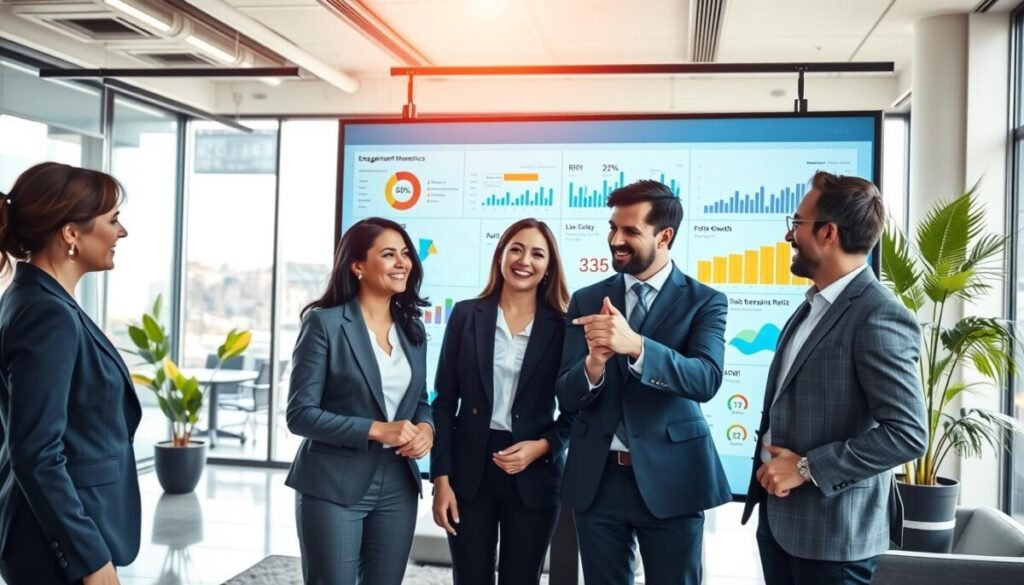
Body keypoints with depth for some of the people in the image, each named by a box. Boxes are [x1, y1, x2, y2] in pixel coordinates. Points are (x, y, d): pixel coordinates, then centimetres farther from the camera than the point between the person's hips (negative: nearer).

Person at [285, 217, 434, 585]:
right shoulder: (324, 322, -9)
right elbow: (301, 414, -13)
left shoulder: (412, 328, 9)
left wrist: (424, 428, -6)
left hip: (398, 485, 6)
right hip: (334, 486, -5)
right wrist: (377, 430, -21)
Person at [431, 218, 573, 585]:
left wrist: (542, 447, -14)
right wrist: (441, 479, -4)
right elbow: (444, 402, 1)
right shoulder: (466, 315, 1)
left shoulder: (562, 327, -1)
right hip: (469, 470, 1)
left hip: (534, 475, 0)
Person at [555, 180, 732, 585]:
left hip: (670, 478, -2)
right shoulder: (587, 300, 4)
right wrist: (594, 362, -25)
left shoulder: (704, 301, -3)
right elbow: (566, 397, -2)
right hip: (597, 478, 3)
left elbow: (706, 379, -19)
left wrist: (635, 345, -35)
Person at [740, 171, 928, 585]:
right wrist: (772, 462, -1)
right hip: (778, 514, 8)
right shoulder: (813, 305, 11)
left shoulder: (879, 317, -17)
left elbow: (908, 433, -23)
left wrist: (807, 468, -18)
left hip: (831, 529, -8)